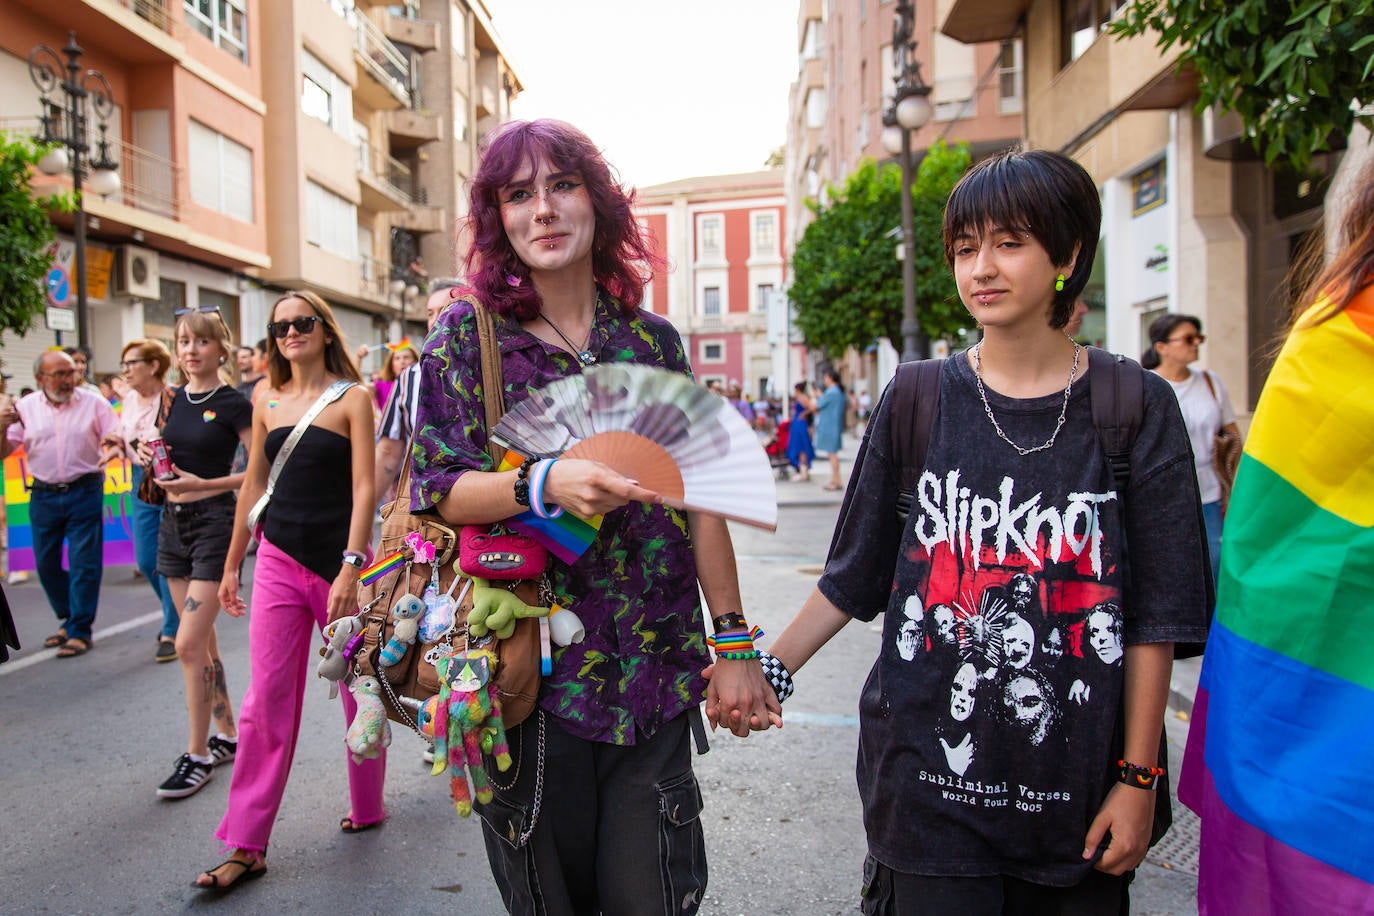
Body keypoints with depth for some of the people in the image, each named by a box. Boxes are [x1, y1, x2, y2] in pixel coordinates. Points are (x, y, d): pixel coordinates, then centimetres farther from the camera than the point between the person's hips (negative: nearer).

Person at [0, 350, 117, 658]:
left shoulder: (93, 402, -1)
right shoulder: (25, 407, 4)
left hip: (84, 492, -3)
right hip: (43, 494, 3)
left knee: (84, 563, -3)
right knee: (46, 563, 12)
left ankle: (80, 631, 7)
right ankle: (69, 620, 30)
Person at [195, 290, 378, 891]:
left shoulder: (352, 398, -3)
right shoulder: (267, 403, 9)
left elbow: (364, 487, -9)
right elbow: (253, 485, 15)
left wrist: (351, 568, -17)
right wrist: (231, 565, 15)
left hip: (339, 559, -3)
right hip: (279, 561, 4)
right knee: (267, 699, 2)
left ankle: (368, 807, 28)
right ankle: (246, 845, 10)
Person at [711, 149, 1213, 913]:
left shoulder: (1136, 411, -3)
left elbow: (1155, 618, -2)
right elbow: (854, 577, 6)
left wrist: (1138, 778, -3)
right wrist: (766, 669, 2)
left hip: (1078, 787, 1)